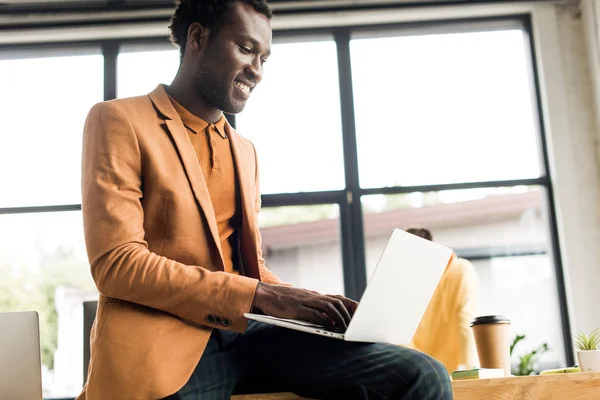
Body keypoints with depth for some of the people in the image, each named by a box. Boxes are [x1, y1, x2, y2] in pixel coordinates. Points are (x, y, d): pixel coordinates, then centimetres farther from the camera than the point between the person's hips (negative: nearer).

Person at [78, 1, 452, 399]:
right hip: (162, 342, -5)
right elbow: (116, 264, -10)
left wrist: (307, 304, 0)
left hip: (245, 333, 5)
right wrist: (261, 296, -16)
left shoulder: (245, 150, 21)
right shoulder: (119, 122, 1)